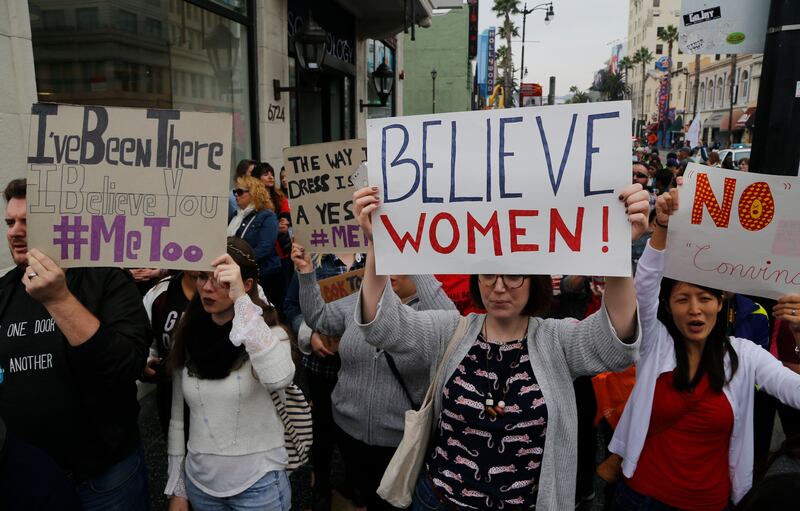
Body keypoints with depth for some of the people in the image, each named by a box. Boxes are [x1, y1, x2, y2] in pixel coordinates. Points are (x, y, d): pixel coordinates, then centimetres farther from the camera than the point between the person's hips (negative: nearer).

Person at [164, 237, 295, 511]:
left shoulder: (266, 332, -13)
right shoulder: (188, 336, -1)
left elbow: (279, 379, -37)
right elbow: (178, 419, 6)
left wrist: (241, 300, -36)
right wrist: (176, 489, 8)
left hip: (257, 484, -4)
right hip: (199, 483, 4)